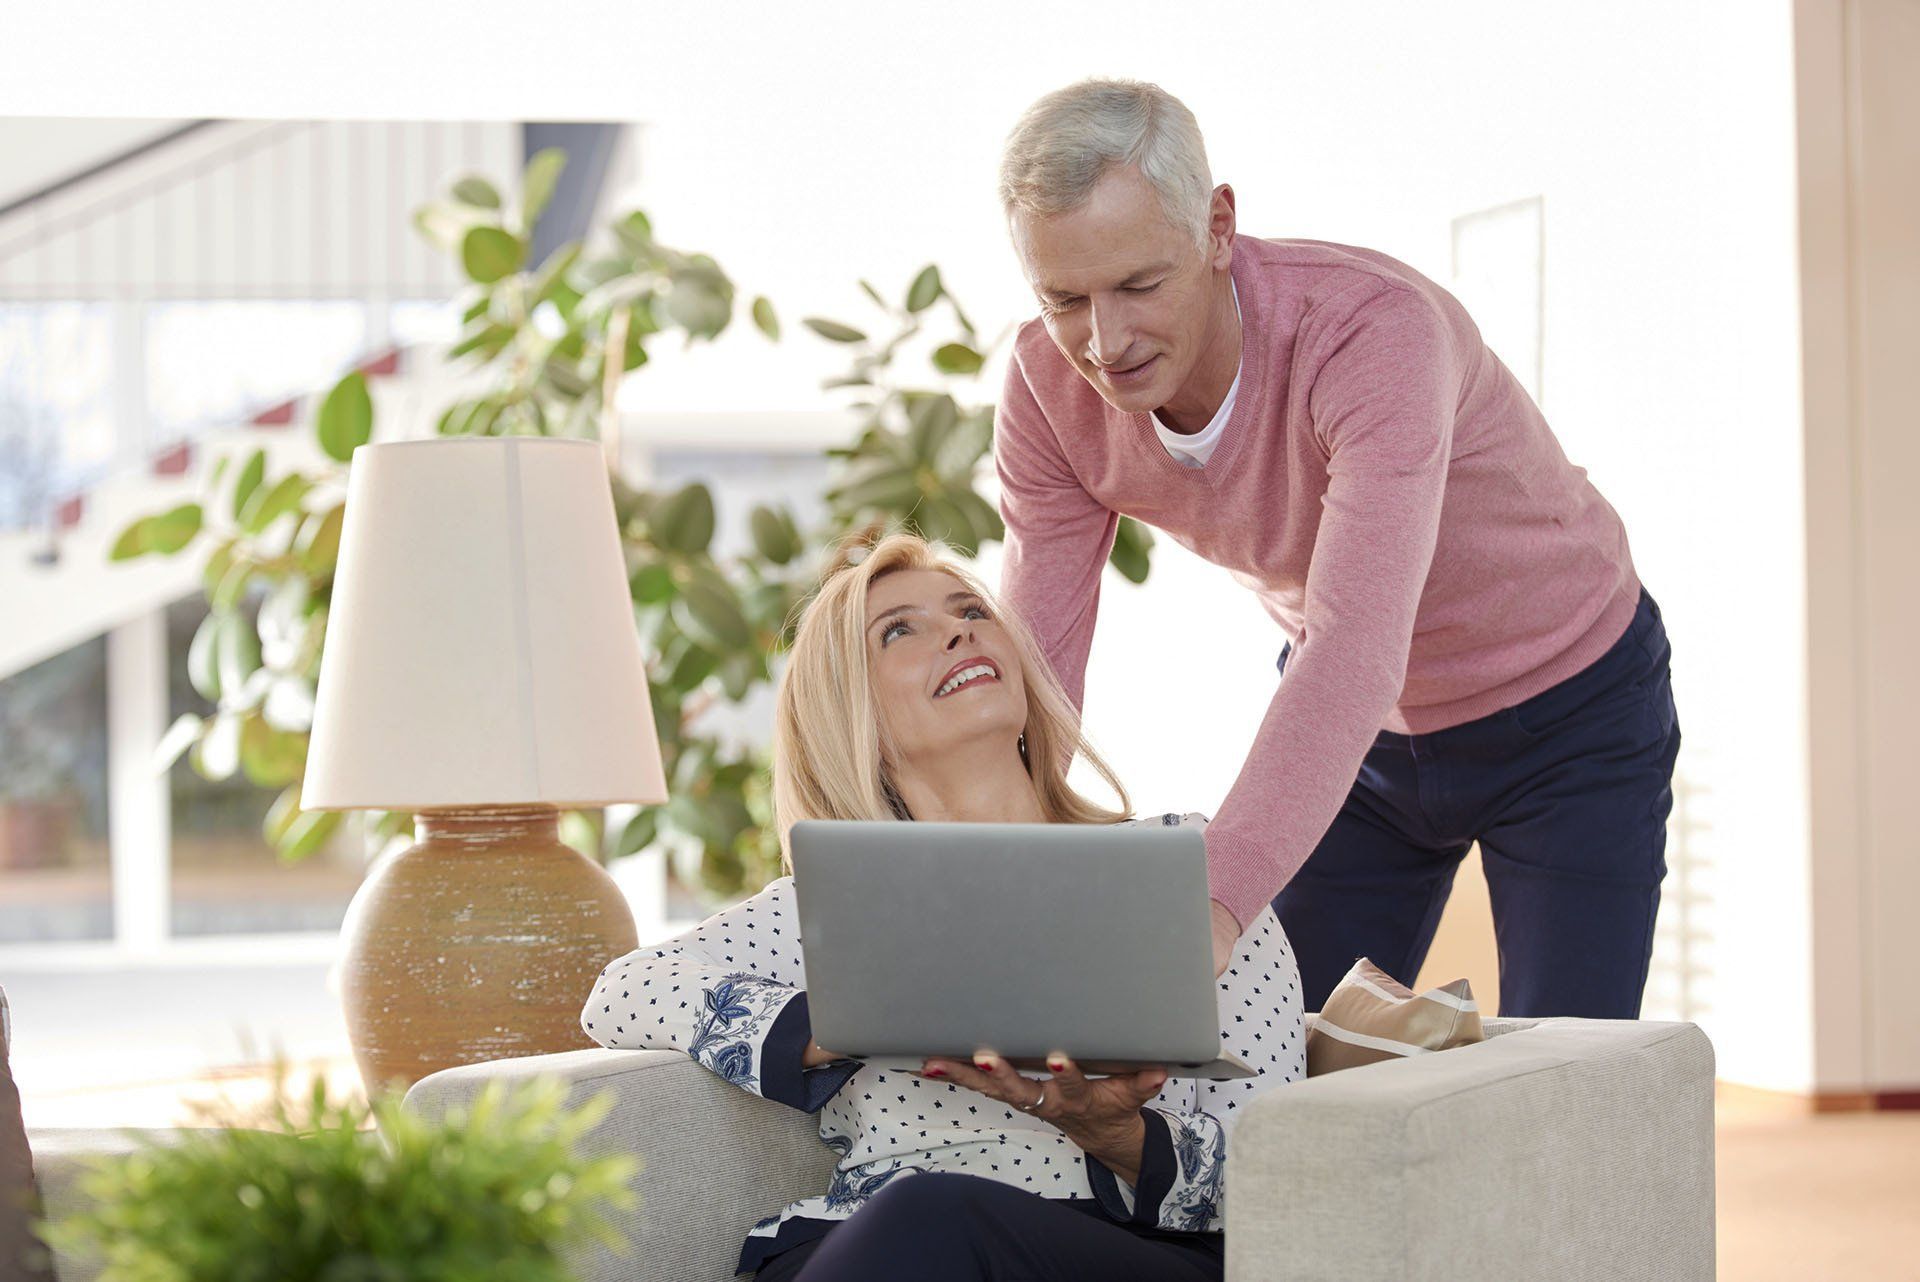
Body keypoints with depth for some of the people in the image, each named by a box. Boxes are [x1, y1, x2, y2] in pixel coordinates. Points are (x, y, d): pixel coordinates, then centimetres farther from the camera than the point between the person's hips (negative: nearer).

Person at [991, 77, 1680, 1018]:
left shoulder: (1374, 330, -38)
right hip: (1352, 728, 4)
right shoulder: (1051, 384, -20)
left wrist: (1212, 906, -63)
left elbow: (1358, 648, -50)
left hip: (1567, 711, -4)